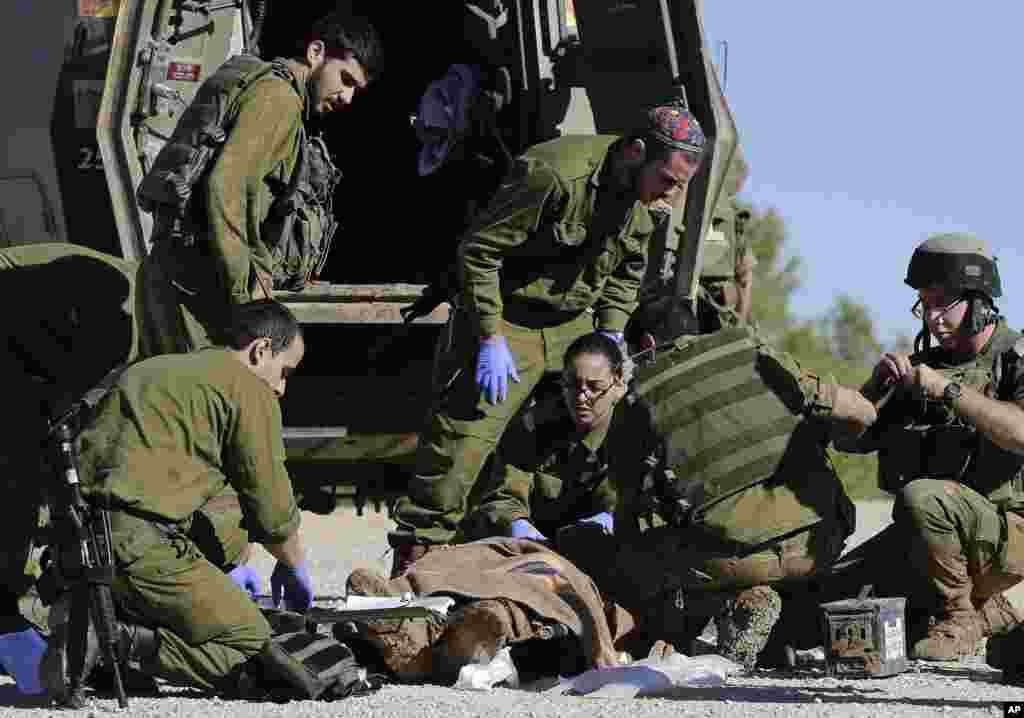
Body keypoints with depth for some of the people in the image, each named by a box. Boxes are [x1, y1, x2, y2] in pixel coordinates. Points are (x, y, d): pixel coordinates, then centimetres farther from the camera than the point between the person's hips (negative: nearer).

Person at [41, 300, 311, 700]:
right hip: (136, 541, -9)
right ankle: (119, 644, -19)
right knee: (251, 645, -3)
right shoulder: (250, 390, 3)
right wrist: (295, 567, 26)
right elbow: (271, 506, 5)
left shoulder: (153, 369, 30)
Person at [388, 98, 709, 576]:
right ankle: (415, 551, -8)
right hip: (508, 320, -7)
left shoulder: (642, 200, -1)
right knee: (465, 433, -13)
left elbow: (626, 269, 18)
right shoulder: (555, 177, -26)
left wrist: (611, 333, 4)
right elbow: (478, 251, -21)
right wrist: (490, 339, -22)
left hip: (572, 325, 7)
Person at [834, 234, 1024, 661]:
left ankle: (959, 617, -13)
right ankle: (989, 612, 12)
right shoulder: (927, 365, 12)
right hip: (939, 535, 8)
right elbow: (851, 440, 11)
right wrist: (878, 386, -8)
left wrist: (948, 389, -28)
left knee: (919, 497, -35)